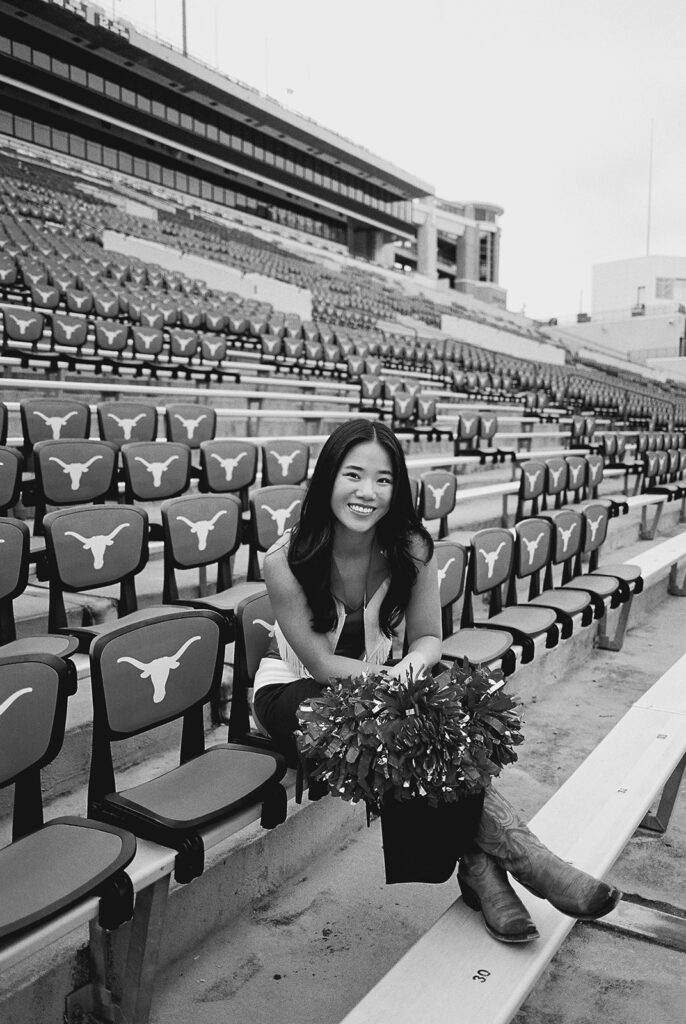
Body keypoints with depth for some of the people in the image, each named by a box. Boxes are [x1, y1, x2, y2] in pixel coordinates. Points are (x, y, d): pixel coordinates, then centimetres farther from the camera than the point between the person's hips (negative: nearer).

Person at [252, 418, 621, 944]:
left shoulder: (412, 550, -16)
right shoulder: (286, 559, -24)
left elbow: (428, 639, -8)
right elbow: (320, 663, -20)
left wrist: (412, 665, -33)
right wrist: (402, 679, -34)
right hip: (293, 691, -3)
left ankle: (479, 862, -22)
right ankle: (510, 847, -24)